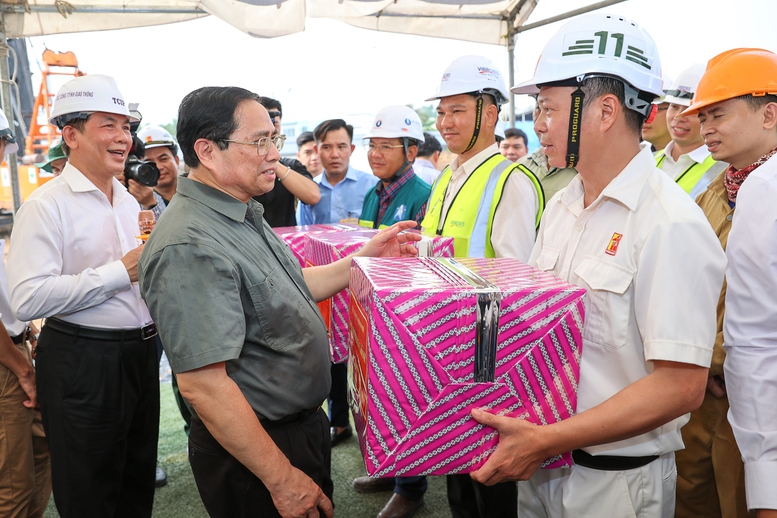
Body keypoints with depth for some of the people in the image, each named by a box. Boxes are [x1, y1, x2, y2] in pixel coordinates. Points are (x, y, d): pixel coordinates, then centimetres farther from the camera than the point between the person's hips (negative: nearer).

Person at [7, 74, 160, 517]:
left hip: (142, 353, 7)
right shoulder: (47, 205, -13)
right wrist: (122, 270, -21)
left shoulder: (129, 201, 12)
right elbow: (29, 299, -25)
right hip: (82, 363, -7)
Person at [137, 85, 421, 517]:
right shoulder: (191, 247, -28)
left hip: (302, 424, 9)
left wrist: (365, 257, 7)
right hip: (254, 450, -9)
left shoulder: (243, 215, 5)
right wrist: (282, 480, -24)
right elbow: (203, 384, -30)